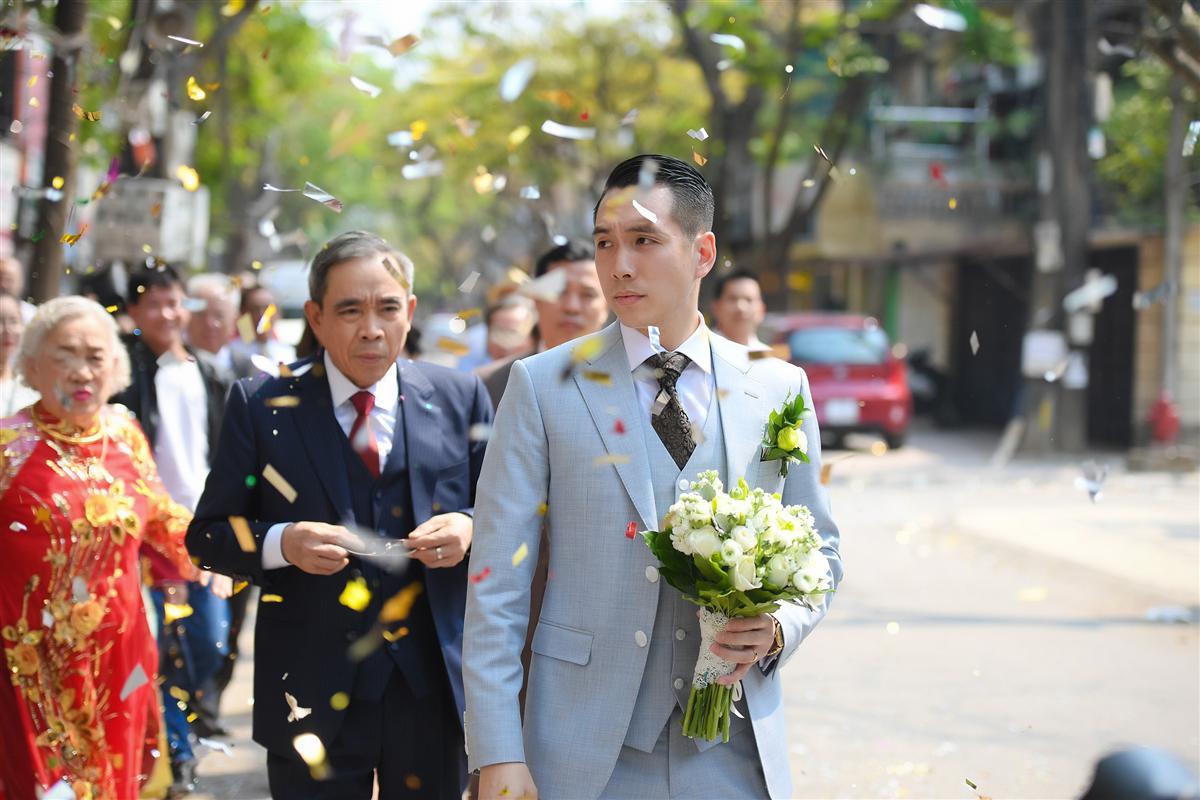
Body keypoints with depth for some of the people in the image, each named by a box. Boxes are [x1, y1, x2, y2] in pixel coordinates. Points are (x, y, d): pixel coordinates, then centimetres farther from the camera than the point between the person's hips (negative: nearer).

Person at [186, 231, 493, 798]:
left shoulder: (461, 399, 4)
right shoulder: (262, 405, -1)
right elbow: (206, 534, -1)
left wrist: (469, 528, -14)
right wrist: (281, 543, -21)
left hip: (435, 685, 2)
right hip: (314, 695, -2)